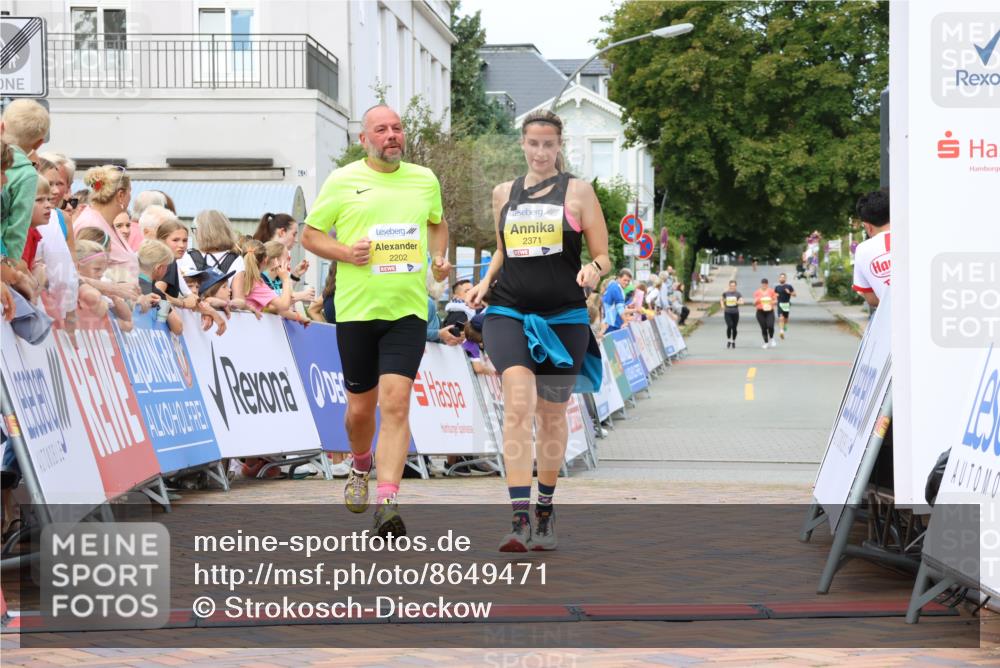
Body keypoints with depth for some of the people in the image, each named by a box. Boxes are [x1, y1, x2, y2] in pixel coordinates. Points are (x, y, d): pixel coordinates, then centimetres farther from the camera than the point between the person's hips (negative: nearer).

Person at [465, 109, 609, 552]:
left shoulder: (577, 191, 2)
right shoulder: (503, 194, 11)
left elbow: (602, 256, 3)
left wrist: (593, 271, -19)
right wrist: (485, 282, 7)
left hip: (564, 317, -1)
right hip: (509, 313, 1)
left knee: (551, 415, 10)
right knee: (518, 403, -19)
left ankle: (545, 512, 29)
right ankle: (519, 518, -24)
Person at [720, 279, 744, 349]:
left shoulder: (738, 293, -2)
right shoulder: (725, 293, 4)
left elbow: (742, 302, -11)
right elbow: (722, 300, 22)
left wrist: (737, 302, -30)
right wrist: (722, 305, 6)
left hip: (735, 313, 0)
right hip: (727, 313, 0)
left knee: (734, 328, 4)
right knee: (729, 326, -17)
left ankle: (733, 341, 25)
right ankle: (728, 340, 0)